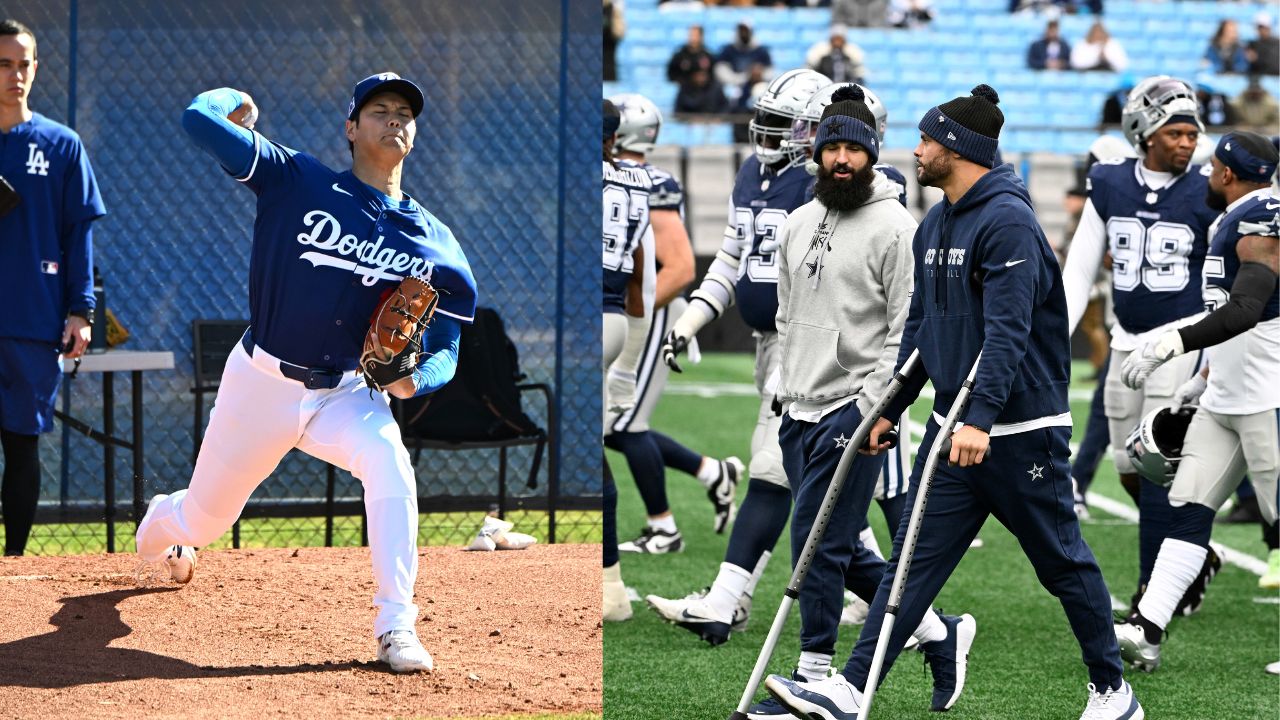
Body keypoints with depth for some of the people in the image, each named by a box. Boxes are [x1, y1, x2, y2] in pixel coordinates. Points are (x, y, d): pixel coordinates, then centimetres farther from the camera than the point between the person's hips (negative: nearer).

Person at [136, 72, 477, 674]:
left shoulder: (432, 242, -2)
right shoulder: (298, 181, -9)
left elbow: (446, 350, -1)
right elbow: (200, 119, -18)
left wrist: (416, 379, -23)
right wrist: (237, 100, 3)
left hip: (349, 394, 1)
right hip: (261, 384, -1)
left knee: (388, 460, -33)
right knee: (201, 521, 14)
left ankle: (395, 627, -29)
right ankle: (157, 526, 55)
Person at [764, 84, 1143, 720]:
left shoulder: (1008, 221, -17)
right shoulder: (934, 227, 12)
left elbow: (1007, 331, -25)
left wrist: (980, 420, -32)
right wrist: (892, 408, 20)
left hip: (1020, 431, -8)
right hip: (953, 428, 8)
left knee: (1063, 562, 3)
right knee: (915, 557, 1)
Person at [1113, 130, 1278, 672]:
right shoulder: (1237, 221, 16)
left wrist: (1171, 344, -31)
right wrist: (1204, 379, 28)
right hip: (1227, 399, 10)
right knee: (1188, 509, 3)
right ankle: (1147, 630, -2)